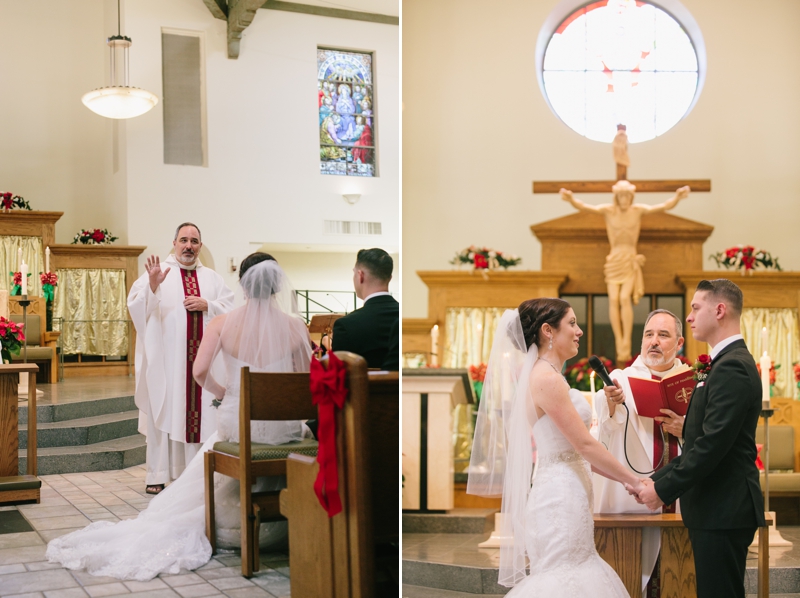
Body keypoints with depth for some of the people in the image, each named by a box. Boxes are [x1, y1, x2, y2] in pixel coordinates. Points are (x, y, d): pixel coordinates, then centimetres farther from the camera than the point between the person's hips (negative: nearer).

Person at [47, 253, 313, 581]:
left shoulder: (222, 323, -8)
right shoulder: (295, 326, -11)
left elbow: (200, 371, -13)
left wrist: (225, 393, 6)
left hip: (236, 423, 1)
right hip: (282, 426, -1)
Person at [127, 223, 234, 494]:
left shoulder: (212, 278, 15)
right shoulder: (158, 271, 4)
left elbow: (230, 310, 9)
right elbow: (135, 305, -8)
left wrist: (206, 305, -8)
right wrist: (152, 286, -27)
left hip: (203, 358, 3)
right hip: (166, 358, -3)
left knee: (200, 411, 1)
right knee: (163, 412, -3)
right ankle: (158, 475, 0)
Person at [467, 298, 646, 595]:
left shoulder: (543, 375, 13)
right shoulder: (547, 379, -16)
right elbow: (584, 444, -16)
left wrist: (625, 478, 14)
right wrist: (635, 481, -8)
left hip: (563, 493, 9)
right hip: (561, 496, -9)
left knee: (574, 573, 13)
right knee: (564, 579, -3)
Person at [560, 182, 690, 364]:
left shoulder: (638, 210, -1)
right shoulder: (608, 210, -2)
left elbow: (664, 206, -10)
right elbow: (585, 207, -16)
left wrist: (677, 197, -30)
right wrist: (571, 199, -35)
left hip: (631, 261, -1)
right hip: (614, 260, 1)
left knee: (625, 298, -19)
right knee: (613, 299, -14)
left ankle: (626, 345, -14)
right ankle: (620, 346, -8)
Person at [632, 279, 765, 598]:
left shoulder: (731, 367, -16)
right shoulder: (729, 362, 16)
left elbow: (713, 445, -23)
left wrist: (663, 490, -15)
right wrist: (657, 478, 8)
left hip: (723, 511, -10)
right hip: (718, 509, 10)